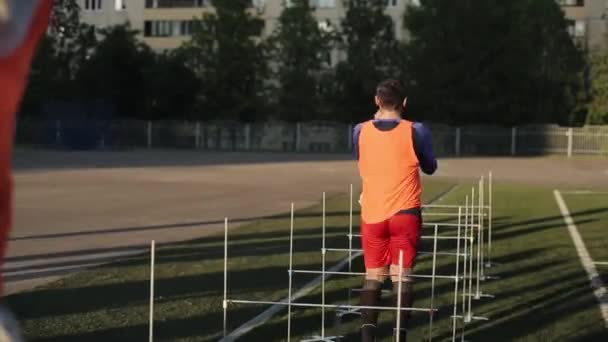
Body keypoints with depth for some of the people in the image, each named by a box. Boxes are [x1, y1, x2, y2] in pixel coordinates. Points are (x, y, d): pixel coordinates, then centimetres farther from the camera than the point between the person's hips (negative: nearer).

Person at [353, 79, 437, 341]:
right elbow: (430, 168, 7)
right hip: (405, 213, -2)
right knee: (402, 277, 1)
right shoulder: (415, 131, -8)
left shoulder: (361, 131, -1)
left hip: (372, 214, 2)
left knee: (373, 277, 9)